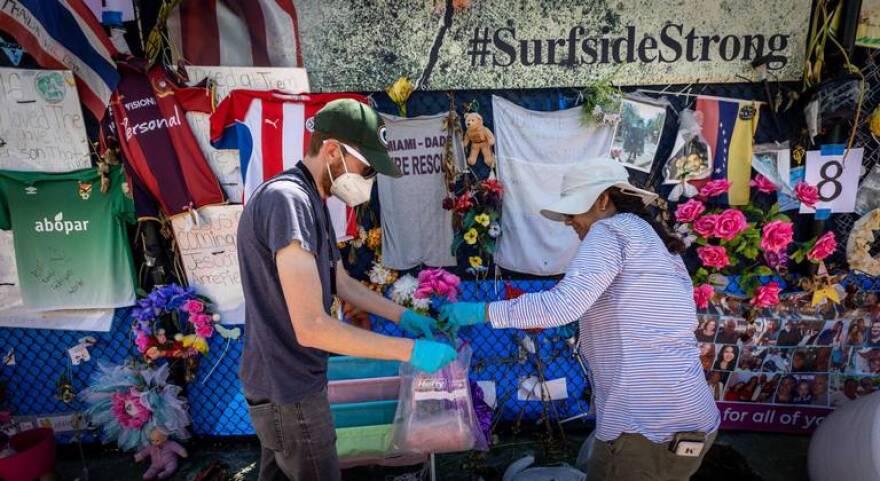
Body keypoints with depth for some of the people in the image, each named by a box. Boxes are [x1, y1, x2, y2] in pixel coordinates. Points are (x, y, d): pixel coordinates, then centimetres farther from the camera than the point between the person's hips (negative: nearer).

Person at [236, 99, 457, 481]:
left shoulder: (310, 201, 8)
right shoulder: (287, 199, -25)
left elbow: (341, 283, 16)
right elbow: (311, 327, -30)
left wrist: (403, 316, 10)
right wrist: (410, 350, -25)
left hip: (282, 381, 10)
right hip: (288, 389, -9)